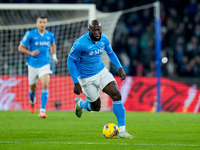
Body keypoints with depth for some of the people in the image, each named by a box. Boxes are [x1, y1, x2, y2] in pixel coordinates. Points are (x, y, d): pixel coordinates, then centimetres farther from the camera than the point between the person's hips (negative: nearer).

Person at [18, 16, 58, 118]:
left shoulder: (50, 35, 3)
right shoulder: (30, 34, -8)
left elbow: (53, 45, 25)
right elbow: (20, 48, -2)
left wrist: (54, 55, 11)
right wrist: (31, 53, -16)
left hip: (45, 64, 1)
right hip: (33, 64, -1)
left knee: (45, 85, -19)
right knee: (32, 87, 13)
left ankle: (42, 111, -21)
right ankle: (32, 102, 48)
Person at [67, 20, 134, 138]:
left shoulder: (104, 39, -6)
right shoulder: (80, 43, -24)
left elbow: (110, 52, 14)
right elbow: (71, 61, -14)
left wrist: (120, 68, 3)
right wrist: (76, 83, -16)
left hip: (101, 72, 4)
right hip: (87, 78, -4)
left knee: (117, 95, -15)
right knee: (96, 107, 5)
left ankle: (122, 131, -10)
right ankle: (80, 103, 43)